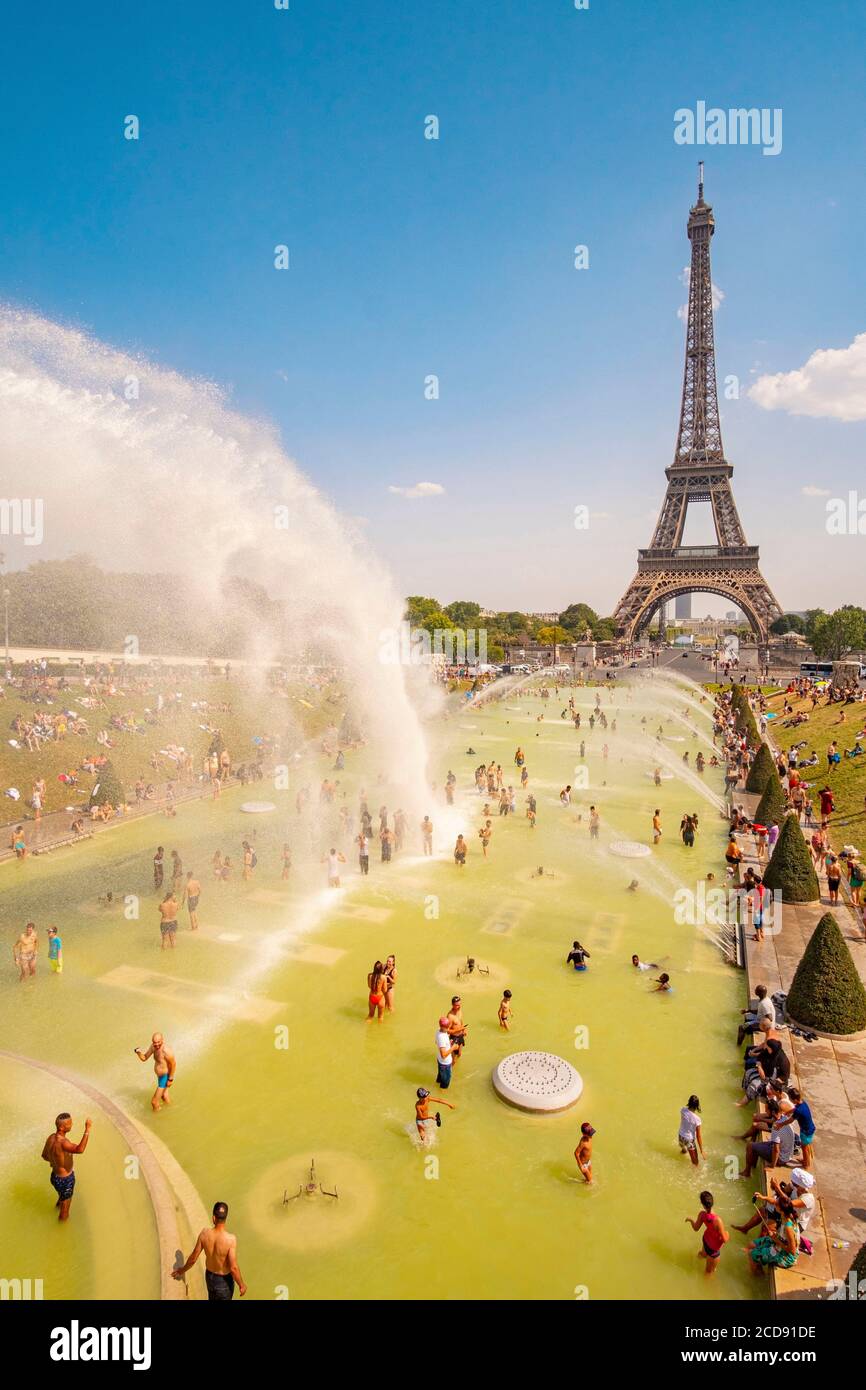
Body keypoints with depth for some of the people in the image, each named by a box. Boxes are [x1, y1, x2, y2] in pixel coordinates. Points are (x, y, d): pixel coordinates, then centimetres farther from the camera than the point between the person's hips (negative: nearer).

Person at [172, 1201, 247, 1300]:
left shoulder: (204, 1234, -22)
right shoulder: (231, 1239, -35)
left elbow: (193, 1259, -9)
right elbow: (233, 1268, -30)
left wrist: (183, 1270, 12)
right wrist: (241, 1285, -12)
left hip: (209, 1276, 4)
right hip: (224, 1280, -4)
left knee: (212, 1299, 31)